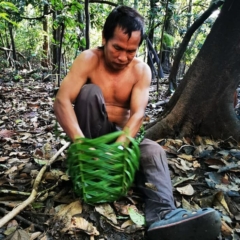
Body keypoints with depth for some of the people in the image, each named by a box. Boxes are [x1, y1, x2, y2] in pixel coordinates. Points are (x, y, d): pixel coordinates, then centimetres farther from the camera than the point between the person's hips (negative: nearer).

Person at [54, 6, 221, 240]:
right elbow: (62, 102, -27)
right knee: (90, 91, -28)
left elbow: (137, 114, -21)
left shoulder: (141, 70, -9)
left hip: (122, 134, 2)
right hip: (91, 135, -2)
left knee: (153, 150, -27)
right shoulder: (89, 60, -16)